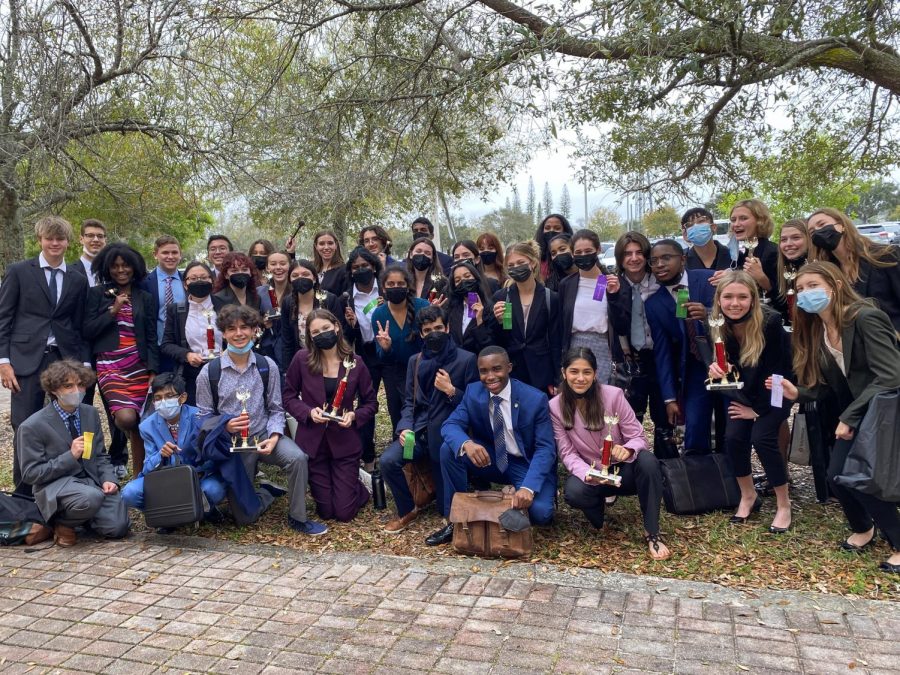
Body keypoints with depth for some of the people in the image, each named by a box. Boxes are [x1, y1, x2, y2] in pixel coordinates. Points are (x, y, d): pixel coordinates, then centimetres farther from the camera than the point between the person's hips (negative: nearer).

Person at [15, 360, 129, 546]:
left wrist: (108, 479, -7)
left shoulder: (90, 414, 7)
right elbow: (30, 474, -9)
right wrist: (71, 456, -20)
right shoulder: (32, 426, -10)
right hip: (55, 485, -5)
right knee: (92, 497, -38)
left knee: (118, 527, -17)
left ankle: (82, 515, 15)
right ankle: (63, 522, -4)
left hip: (93, 481, 5)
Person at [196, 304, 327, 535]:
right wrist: (226, 426, -21)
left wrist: (274, 437, -17)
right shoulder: (209, 373, -8)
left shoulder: (267, 366, -5)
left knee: (297, 457, -31)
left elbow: (276, 409, -1)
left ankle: (297, 518, -11)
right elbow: (204, 416, -2)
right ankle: (264, 490, 40)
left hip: (264, 436, 0)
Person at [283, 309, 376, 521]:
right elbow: (289, 396, 1)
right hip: (313, 441, 1)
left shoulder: (355, 363, -6)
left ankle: (359, 480, 32)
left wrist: (354, 416, -18)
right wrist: (309, 412, -17)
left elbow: (371, 403, 2)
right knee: (326, 512, 9)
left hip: (345, 442, -1)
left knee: (344, 512, 0)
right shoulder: (302, 359, -8)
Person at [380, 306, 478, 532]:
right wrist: (405, 427, -7)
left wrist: (451, 390, -15)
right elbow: (409, 401, 10)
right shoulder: (415, 361, 13)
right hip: (420, 431, 4)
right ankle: (407, 511, 4)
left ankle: (447, 517, 31)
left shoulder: (466, 359, -1)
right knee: (387, 460, -20)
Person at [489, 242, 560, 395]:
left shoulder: (550, 298, -2)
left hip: (541, 375, -1)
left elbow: (555, 343, 2)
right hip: (509, 374, 1)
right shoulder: (500, 297, 1)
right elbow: (496, 342, 4)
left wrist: (556, 381, 0)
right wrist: (498, 320, -15)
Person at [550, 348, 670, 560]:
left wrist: (627, 450, -37)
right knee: (574, 493, -34)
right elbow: (567, 453, -10)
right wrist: (587, 474, -30)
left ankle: (651, 533, -17)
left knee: (648, 461, -34)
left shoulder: (613, 395, -15)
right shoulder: (555, 407, -11)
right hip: (589, 473, 0)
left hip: (623, 470, 0)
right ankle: (599, 502, 5)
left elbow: (638, 437, -12)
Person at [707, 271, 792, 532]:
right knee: (733, 437, -12)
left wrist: (758, 409, -16)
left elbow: (774, 371, -22)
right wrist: (717, 367, -33)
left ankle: (784, 504, 0)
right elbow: (725, 362, -8)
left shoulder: (770, 322, -30)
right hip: (743, 390, 4)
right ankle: (748, 497, 13)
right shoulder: (717, 324, -18)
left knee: (762, 437, -20)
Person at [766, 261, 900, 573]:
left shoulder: (866, 318, -23)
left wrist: (849, 417, -26)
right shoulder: (816, 329, 1)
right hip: (855, 415, 7)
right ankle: (863, 528, 31)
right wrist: (798, 392, -15)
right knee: (836, 476, 0)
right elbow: (828, 384, 5)